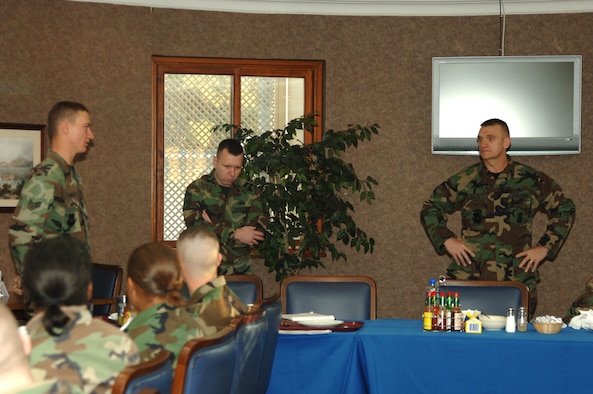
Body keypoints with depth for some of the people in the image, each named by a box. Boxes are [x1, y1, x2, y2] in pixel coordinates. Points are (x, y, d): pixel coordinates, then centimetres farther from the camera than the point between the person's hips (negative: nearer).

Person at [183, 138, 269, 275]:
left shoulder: (250, 191, 9)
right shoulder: (196, 189, 4)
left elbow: (258, 233, -3)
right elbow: (195, 227, -11)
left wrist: (215, 229, -9)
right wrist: (235, 234, -10)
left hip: (240, 270, 2)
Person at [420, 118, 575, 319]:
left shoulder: (532, 180, 5)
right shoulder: (464, 181, 5)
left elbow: (564, 209, 16)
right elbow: (430, 209, 15)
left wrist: (545, 247, 8)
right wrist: (447, 240, 2)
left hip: (517, 281, 0)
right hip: (468, 278, 0)